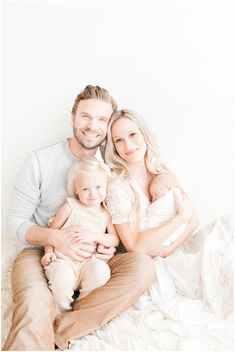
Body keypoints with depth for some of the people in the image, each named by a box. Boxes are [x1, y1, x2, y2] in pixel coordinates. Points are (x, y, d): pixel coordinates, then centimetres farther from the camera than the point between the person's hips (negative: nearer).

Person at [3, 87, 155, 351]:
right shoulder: (40, 161, -7)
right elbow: (15, 221, -4)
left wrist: (110, 244, -12)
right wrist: (53, 237, -24)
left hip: (91, 259, 4)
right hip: (40, 252, -4)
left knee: (142, 266, -27)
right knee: (34, 305, -39)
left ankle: (56, 331, -27)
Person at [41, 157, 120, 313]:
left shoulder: (107, 213, 7)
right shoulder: (70, 206, 0)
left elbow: (115, 240, 2)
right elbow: (53, 229, 6)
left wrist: (94, 236, -13)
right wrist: (49, 252, -5)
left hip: (89, 261, 2)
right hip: (63, 259, -2)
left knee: (101, 272, -30)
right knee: (61, 282, -32)